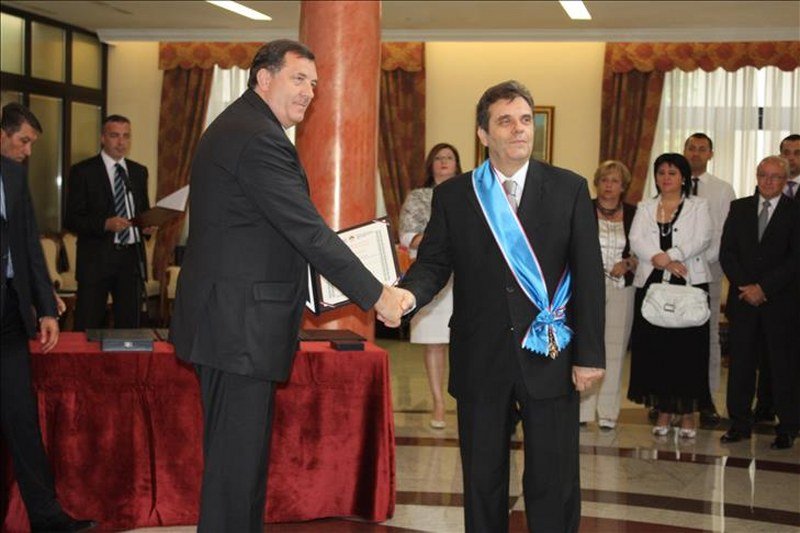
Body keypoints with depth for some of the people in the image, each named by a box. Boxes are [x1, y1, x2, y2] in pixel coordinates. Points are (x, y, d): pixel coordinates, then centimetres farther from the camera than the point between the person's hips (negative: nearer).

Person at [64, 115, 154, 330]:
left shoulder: (139, 171, 14)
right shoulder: (83, 171, -1)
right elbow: (71, 219, -5)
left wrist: (148, 224, 0)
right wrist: (105, 224, -20)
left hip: (132, 258, 4)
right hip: (96, 259, -4)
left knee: (130, 327, 6)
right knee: (88, 330, -2)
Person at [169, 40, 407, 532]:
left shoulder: (236, 127, 16)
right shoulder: (259, 139, -18)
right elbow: (309, 232, -20)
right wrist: (378, 296, -15)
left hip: (230, 320, 11)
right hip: (239, 325, -11)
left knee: (243, 451, 17)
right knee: (238, 458, -4)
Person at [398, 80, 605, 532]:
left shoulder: (570, 189, 1)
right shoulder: (452, 196, 5)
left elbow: (589, 275, -1)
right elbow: (433, 263, 3)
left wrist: (590, 355, -5)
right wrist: (406, 295, -20)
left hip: (550, 356, -1)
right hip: (481, 360, 1)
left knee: (555, 483, 4)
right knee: (482, 479, 12)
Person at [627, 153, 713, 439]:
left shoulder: (698, 206, 8)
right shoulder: (645, 208, 15)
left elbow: (702, 239, -7)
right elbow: (636, 240, 0)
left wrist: (669, 256, -17)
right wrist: (663, 261, -15)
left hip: (689, 285, -2)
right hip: (651, 284, 3)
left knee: (687, 348, -3)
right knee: (655, 348, 1)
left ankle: (688, 414, 4)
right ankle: (663, 411, 10)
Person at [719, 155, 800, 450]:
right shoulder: (739, 208, 11)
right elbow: (726, 252, 6)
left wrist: (763, 288, -12)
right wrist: (745, 286, -7)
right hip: (743, 298, 3)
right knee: (740, 361, 4)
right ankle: (739, 423, 12)